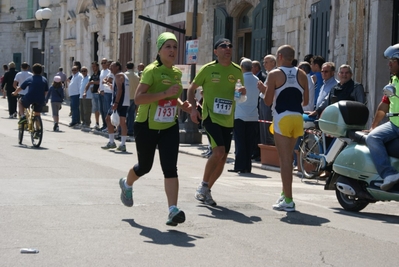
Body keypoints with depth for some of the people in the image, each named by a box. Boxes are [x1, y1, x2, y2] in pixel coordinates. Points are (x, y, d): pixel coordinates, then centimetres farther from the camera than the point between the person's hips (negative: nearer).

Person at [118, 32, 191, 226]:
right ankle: (127, 184, 47)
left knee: (170, 168, -10)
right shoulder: (152, 70, -16)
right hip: (147, 127, -4)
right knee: (145, 166, 13)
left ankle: (173, 210, -15)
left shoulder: (177, 73, 6)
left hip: (169, 127, 4)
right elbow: (138, 98, -26)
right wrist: (165, 93, -31)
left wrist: (181, 105, 3)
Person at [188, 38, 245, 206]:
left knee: (223, 157, 6)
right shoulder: (208, 69, -6)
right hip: (211, 116, -5)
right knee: (219, 151, -21)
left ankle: (206, 191, 22)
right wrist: (193, 108, -11)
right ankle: (203, 186, -4)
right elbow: (192, 88, 2)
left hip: (228, 120, 5)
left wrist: (243, 92, -6)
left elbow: (241, 91, 18)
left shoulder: (237, 71, 5)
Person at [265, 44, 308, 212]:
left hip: (282, 118, -5)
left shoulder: (274, 74, -3)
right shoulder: (301, 75, 10)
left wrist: (264, 89, 13)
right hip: (298, 118, 5)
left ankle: (288, 201, -9)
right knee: (288, 158, 19)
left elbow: (268, 101, -6)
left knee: (284, 159, -6)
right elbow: (305, 101, 10)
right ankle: (285, 194, 26)